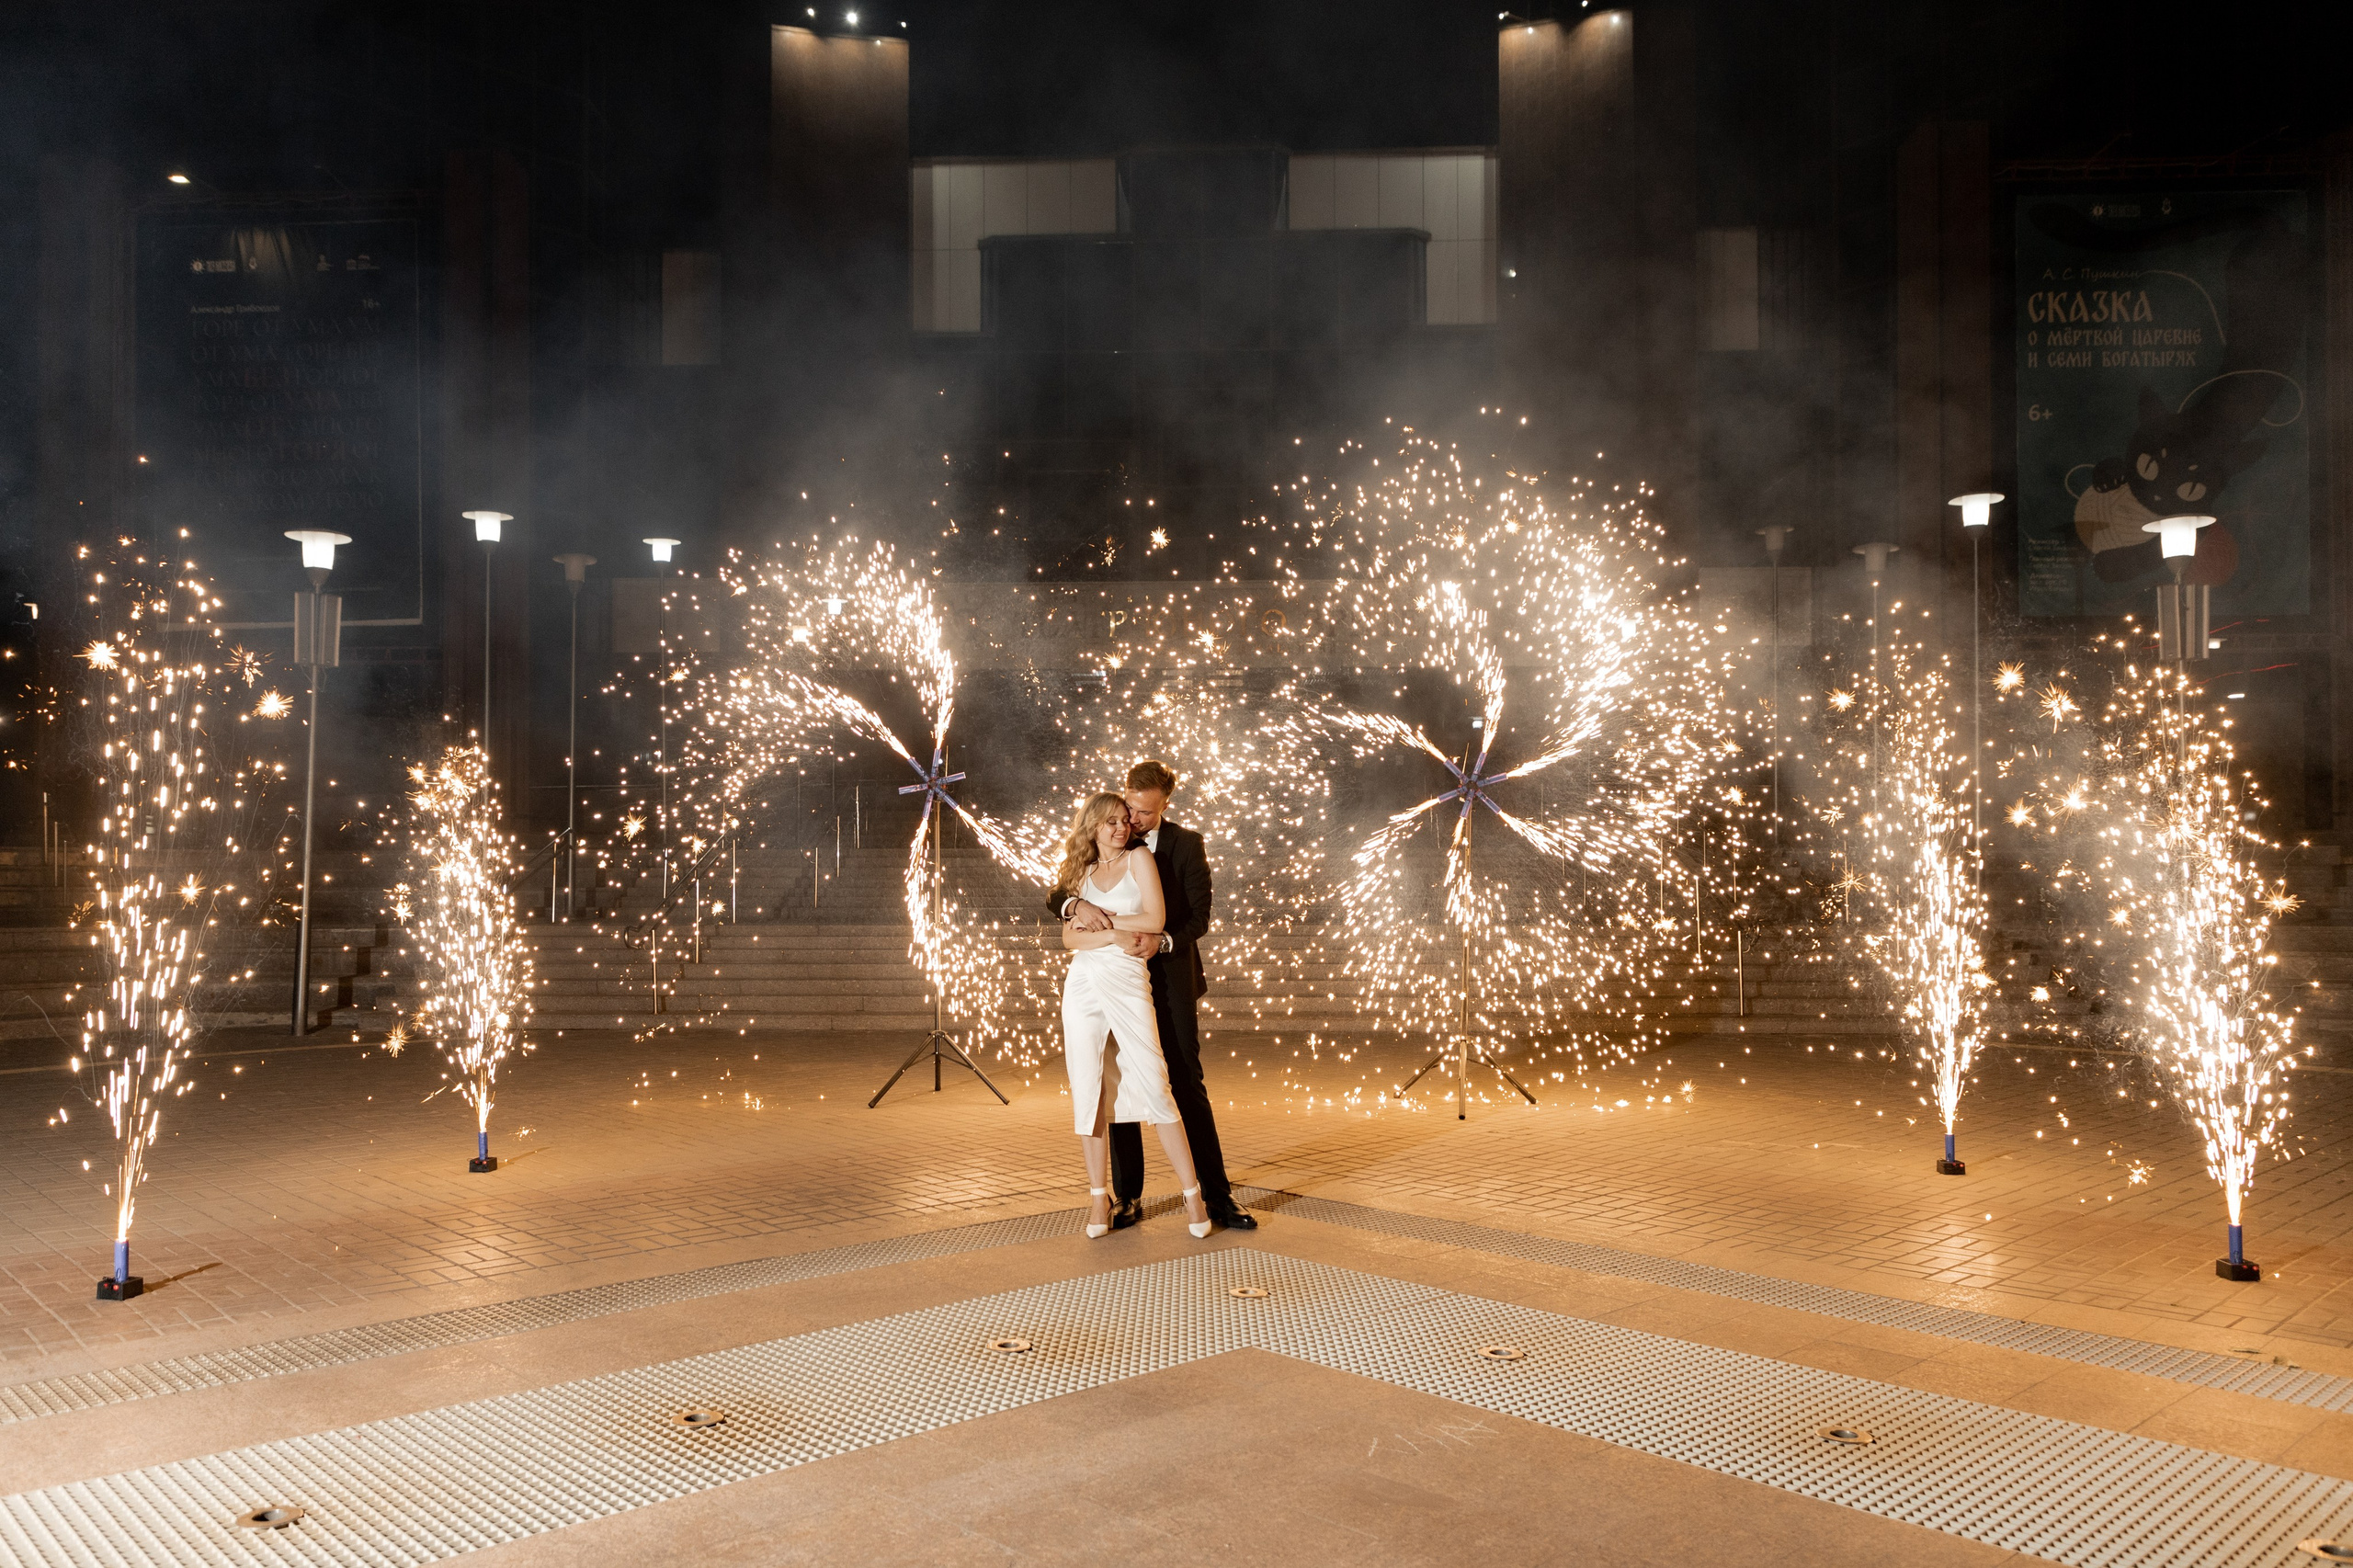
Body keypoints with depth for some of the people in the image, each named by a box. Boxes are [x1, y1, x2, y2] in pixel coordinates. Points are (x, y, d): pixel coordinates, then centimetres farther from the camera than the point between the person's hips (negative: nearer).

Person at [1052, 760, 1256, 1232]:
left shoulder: (1187, 844, -2)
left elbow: (1199, 917, -6)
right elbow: (1055, 896, 1)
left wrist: (1161, 941, -26)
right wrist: (1076, 904, -23)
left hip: (1170, 979, -2)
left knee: (1188, 1085, -1)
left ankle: (1217, 1196, 4)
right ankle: (1127, 1197, 14)